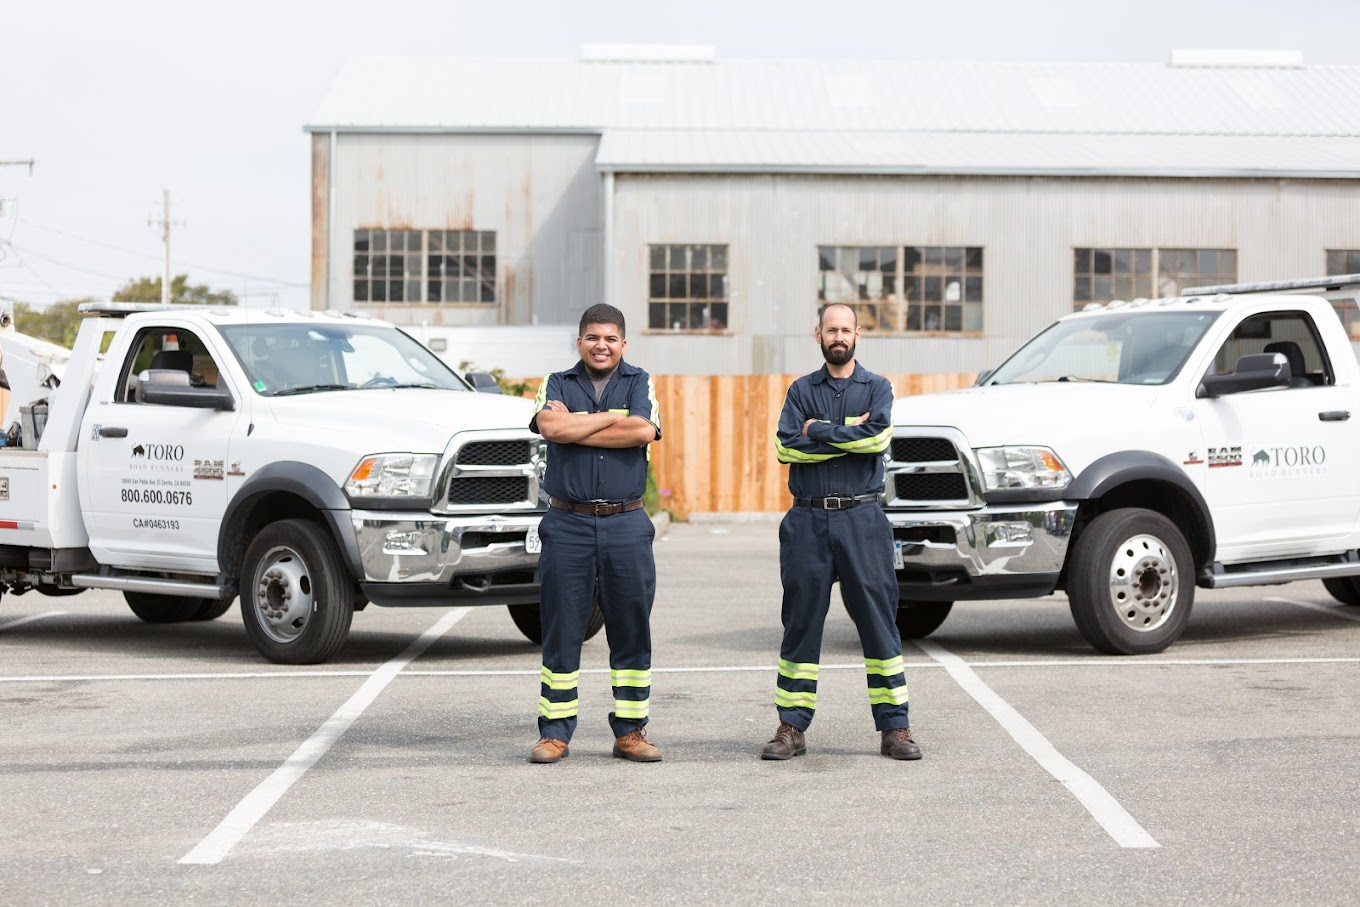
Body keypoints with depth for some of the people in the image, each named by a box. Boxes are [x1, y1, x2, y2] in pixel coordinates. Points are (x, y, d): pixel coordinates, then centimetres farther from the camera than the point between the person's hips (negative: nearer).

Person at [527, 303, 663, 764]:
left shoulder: (640, 383, 9)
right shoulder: (557, 384, 10)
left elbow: (642, 431, -11)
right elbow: (551, 427, -11)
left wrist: (575, 427, -8)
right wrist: (612, 417, -6)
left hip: (626, 524, 0)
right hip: (567, 523, 0)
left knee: (632, 630, 4)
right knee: (560, 630, 2)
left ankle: (630, 731, 12)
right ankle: (554, 732, 9)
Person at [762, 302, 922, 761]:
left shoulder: (877, 387, 8)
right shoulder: (801, 390, 11)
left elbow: (879, 435, -13)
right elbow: (786, 447, -5)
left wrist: (819, 430, -7)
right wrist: (849, 435, -8)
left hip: (862, 518, -1)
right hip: (808, 520, 1)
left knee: (879, 620, -1)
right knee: (801, 623, 3)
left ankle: (895, 727, 4)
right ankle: (791, 728, 8)